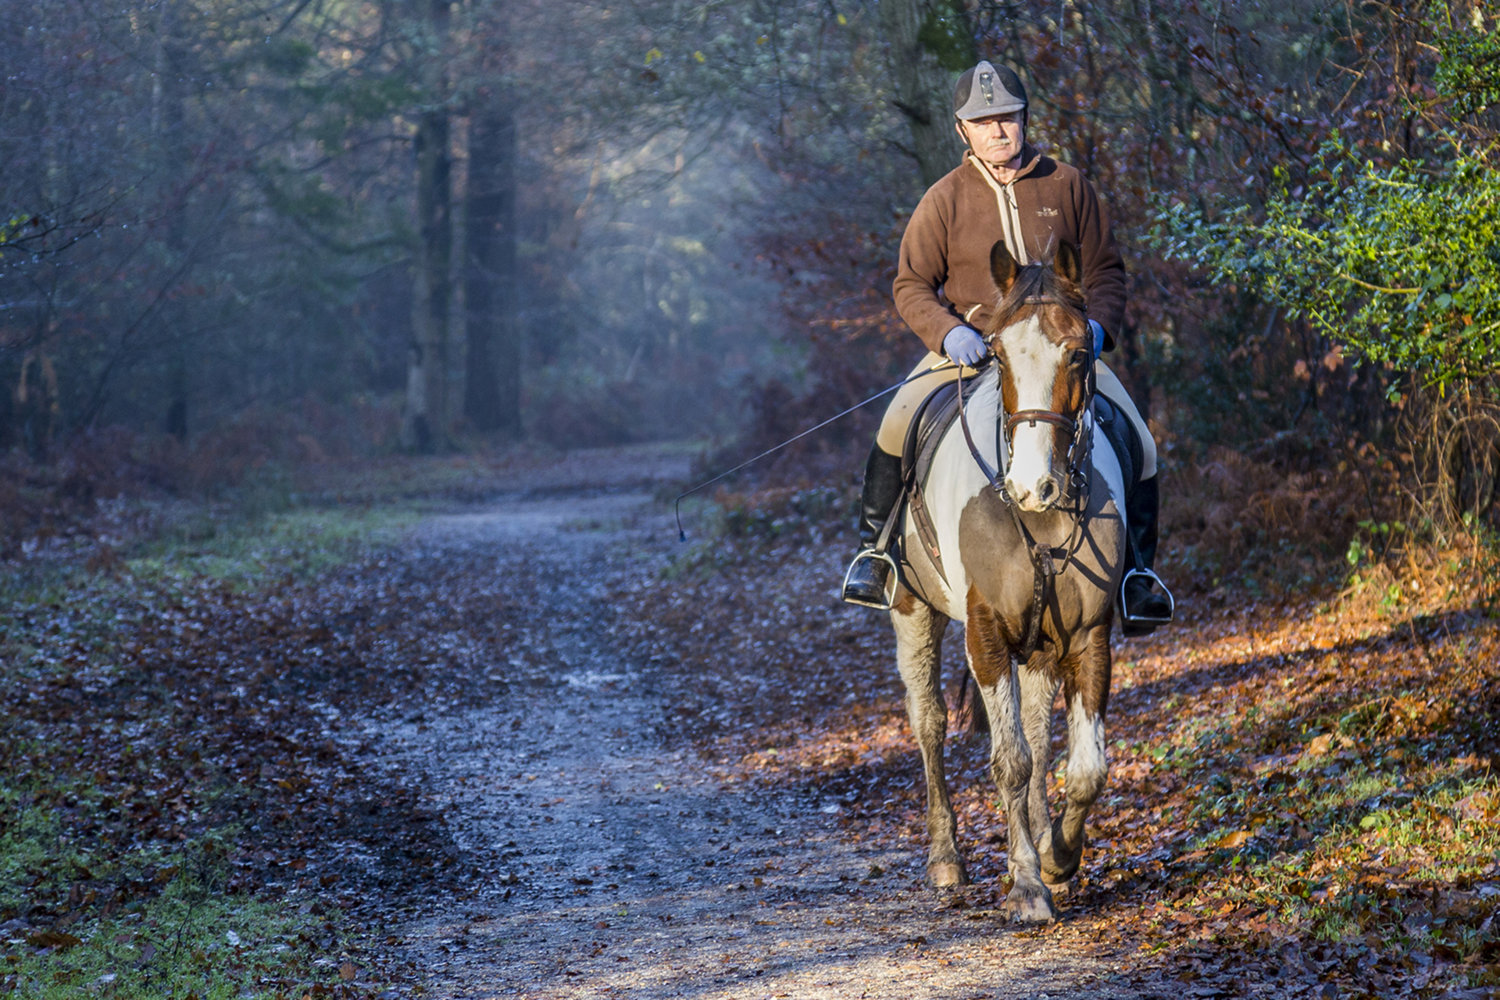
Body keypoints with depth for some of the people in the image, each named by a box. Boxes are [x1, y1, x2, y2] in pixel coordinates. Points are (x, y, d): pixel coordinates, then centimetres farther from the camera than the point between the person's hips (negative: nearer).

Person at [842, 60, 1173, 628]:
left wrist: (1096, 324, -9)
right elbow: (911, 286, 2)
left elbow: (1105, 270, 11)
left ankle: (1136, 568, 7)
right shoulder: (945, 199, 0)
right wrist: (947, 331, -18)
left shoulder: (1067, 186, 4)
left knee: (1137, 444, -12)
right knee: (899, 425, -25)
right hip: (969, 346, -1)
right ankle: (874, 547, -5)